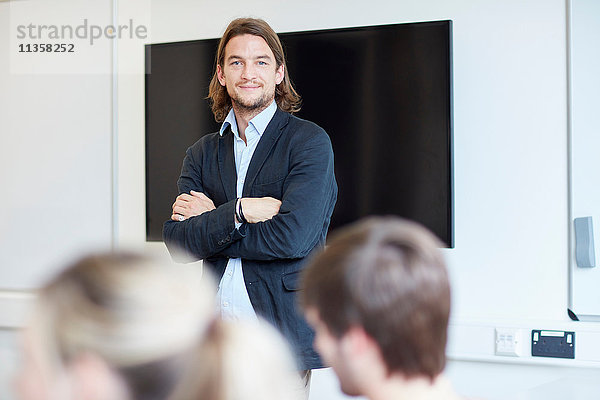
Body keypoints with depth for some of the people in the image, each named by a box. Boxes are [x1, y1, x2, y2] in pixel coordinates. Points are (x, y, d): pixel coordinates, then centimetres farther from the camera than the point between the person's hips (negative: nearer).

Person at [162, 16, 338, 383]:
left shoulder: (310, 142, -3)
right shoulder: (203, 153, 12)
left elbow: (291, 238, -15)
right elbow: (177, 243, 1)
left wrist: (209, 224, -4)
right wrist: (237, 212, -15)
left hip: (282, 334, -4)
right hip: (216, 336, 4)